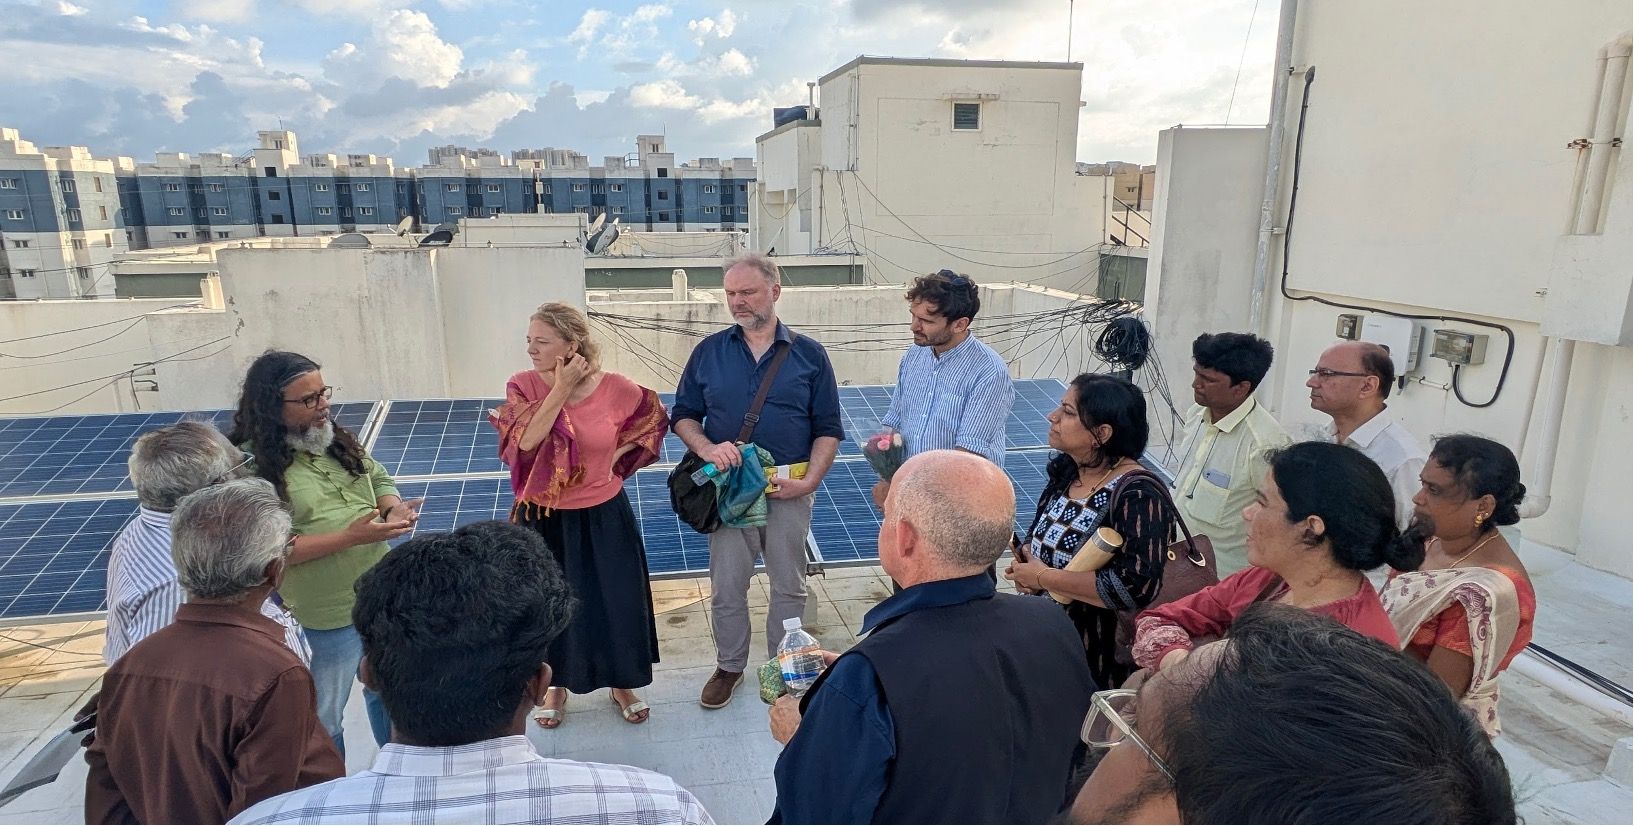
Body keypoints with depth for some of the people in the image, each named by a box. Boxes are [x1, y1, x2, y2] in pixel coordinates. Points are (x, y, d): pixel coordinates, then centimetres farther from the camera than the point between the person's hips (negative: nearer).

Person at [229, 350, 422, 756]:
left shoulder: (336, 438, 3)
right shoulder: (249, 467, -18)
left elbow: (378, 479, 14)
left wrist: (394, 510, -9)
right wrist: (350, 537, -28)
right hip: (324, 620, -7)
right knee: (322, 720, 13)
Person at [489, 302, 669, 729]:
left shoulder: (614, 387, -13)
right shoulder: (522, 386, -11)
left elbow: (654, 419, 5)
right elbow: (525, 443, -25)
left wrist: (616, 458, -5)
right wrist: (561, 389, -24)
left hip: (603, 517, 0)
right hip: (543, 519, 1)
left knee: (615, 602, 12)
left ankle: (622, 684, 36)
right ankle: (557, 685, 40)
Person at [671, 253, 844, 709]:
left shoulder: (809, 355, 0)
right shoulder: (709, 351, 3)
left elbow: (828, 430, 1)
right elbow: (683, 415, 6)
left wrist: (809, 481, -12)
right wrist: (706, 448, -14)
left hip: (789, 491, 0)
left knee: (789, 585, 11)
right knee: (726, 585, 10)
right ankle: (729, 666, 31)